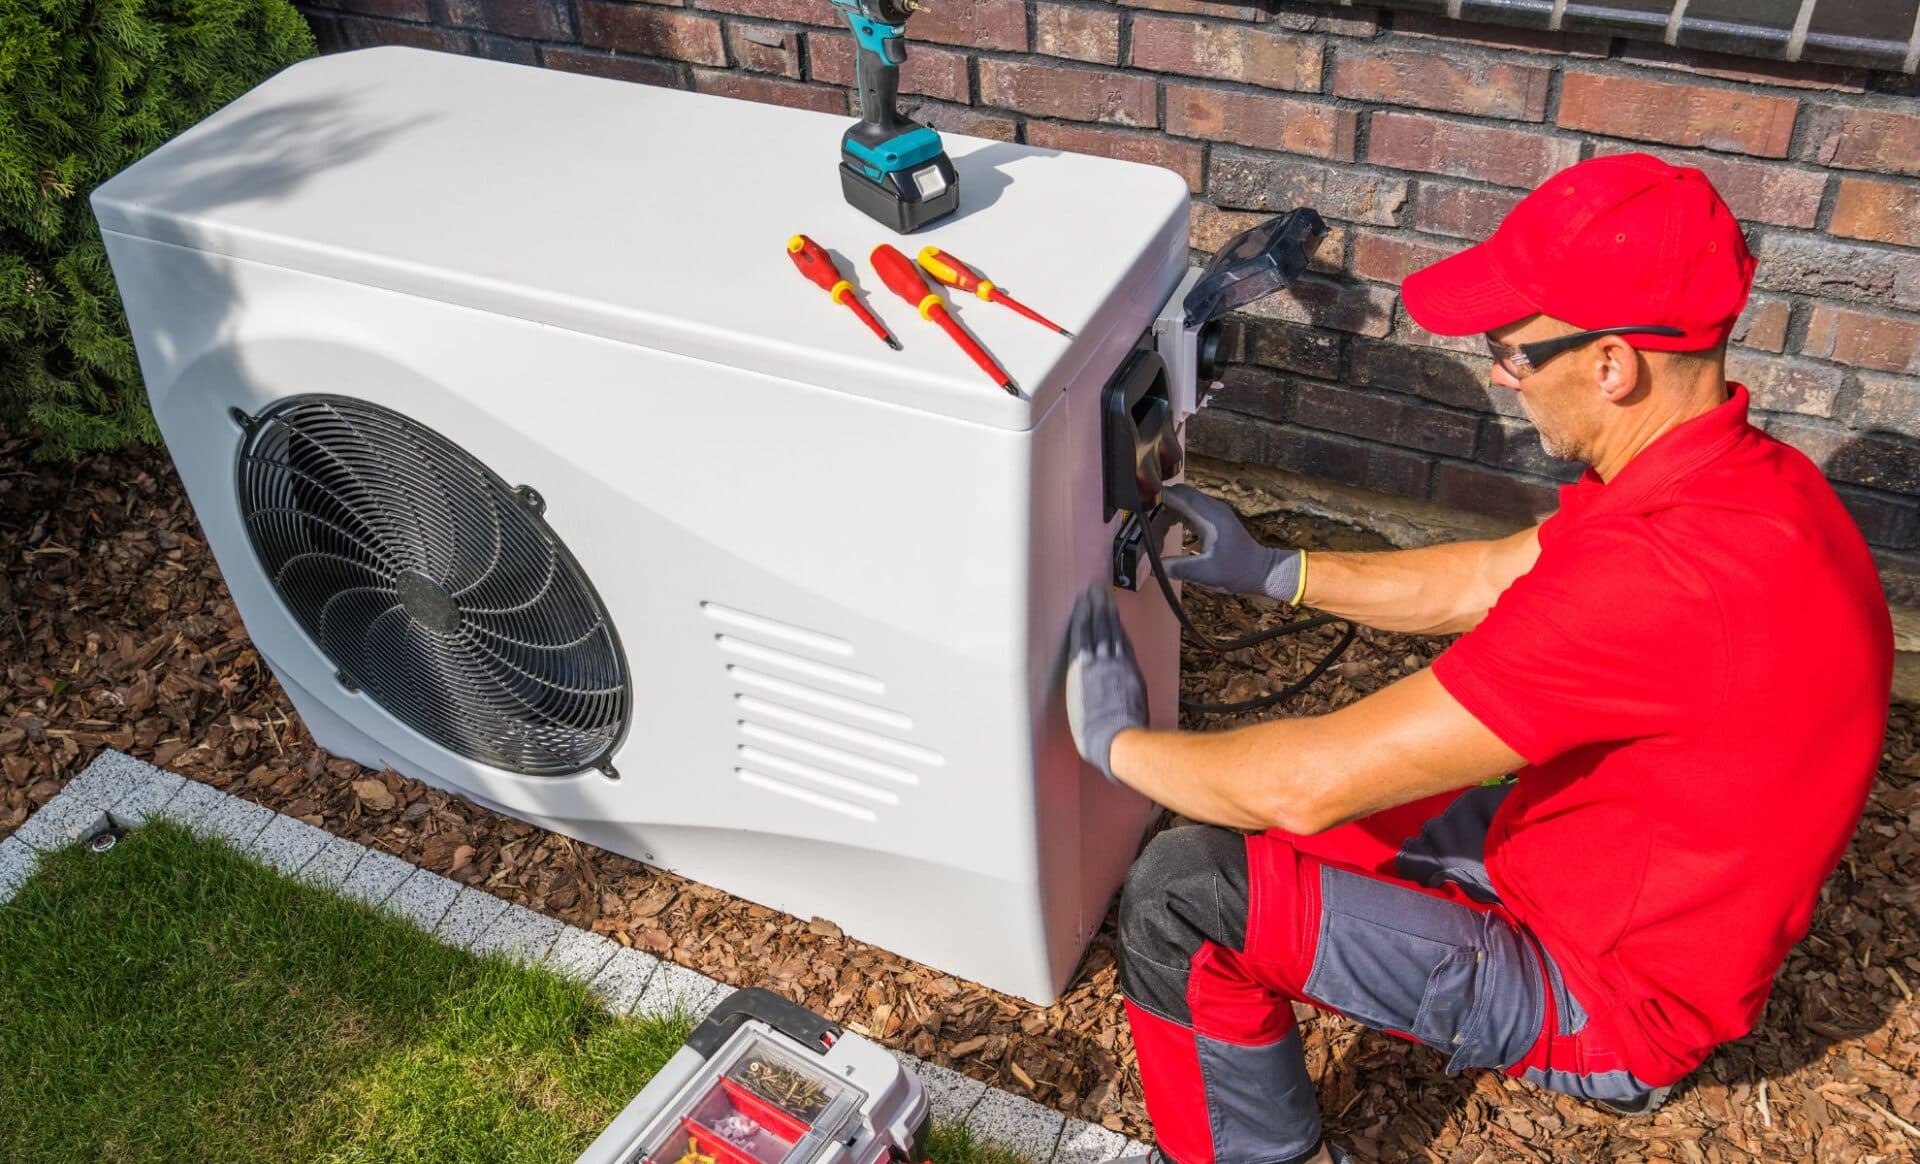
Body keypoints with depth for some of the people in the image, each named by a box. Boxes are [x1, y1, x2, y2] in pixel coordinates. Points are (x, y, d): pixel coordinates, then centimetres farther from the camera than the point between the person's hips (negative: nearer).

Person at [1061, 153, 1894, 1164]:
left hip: (1608, 997, -9)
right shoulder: (1744, 474, -6)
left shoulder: (1655, 572, -38)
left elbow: (1313, 784, -32)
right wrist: (1271, 572, 6)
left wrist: (1118, 742, -15)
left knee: (1182, 897, -16)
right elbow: (1483, 583, 9)